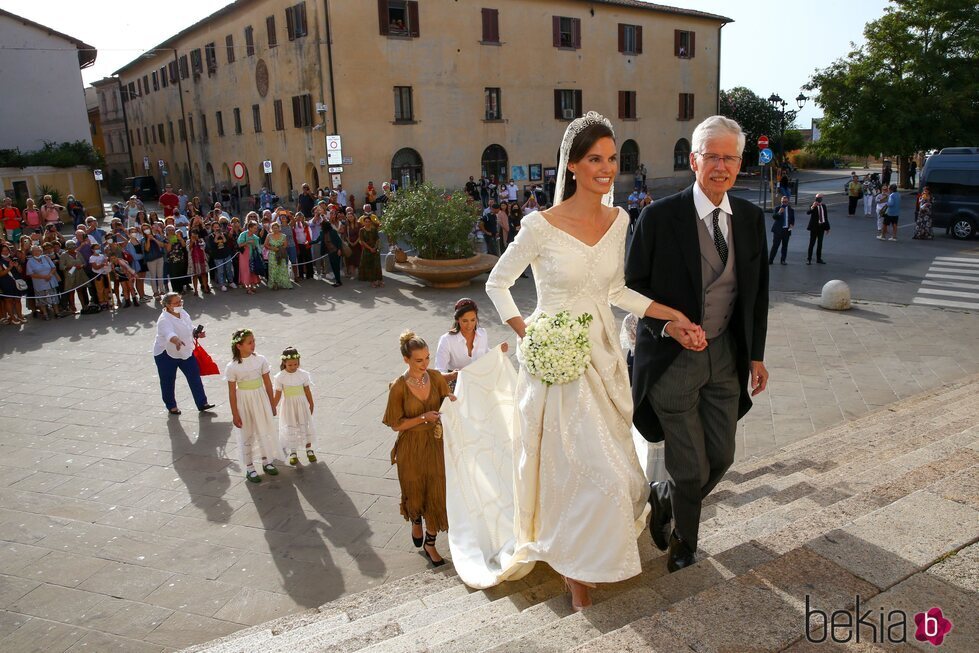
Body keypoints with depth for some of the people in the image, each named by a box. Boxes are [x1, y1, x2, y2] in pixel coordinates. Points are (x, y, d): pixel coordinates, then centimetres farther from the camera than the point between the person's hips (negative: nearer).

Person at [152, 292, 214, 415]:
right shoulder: (164, 320, -25)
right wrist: (177, 341, -65)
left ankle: (202, 403, 9)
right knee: (168, 381, 8)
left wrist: (197, 334, -7)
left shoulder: (183, 313, -2)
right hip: (166, 354, -6)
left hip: (185, 351, 6)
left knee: (195, 376, 2)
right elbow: (169, 333, -46)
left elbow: (190, 328, 13)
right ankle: (171, 406, 26)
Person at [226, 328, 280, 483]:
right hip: (244, 402, -3)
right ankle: (249, 468, 26)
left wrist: (272, 404, 7)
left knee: (264, 431, 14)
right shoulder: (232, 367, -16)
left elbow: (267, 383, 1)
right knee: (246, 435, 11)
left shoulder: (261, 360, -8)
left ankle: (266, 462, 34)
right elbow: (232, 392, -9)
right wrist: (235, 414, -7)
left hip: (260, 399, 3)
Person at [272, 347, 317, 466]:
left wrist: (311, 405, 10)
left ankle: (309, 449, 26)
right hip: (288, 406, -1)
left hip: (302, 404, 1)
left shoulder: (303, 374, -7)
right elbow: (277, 395, -6)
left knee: (306, 425, 9)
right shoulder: (280, 377, -12)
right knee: (290, 428, 7)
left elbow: (307, 391, 3)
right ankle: (293, 452, 23)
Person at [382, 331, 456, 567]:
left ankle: (430, 544, 26)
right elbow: (396, 424, -12)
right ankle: (415, 521, 52)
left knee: (437, 494, 6)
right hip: (411, 448, -2)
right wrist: (423, 417, -23)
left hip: (435, 444, 3)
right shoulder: (398, 387, -17)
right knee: (415, 492, 17)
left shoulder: (436, 377, -7)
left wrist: (451, 401, -19)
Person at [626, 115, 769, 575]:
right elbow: (633, 286, -6)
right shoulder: (660, 217, -12)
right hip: (673, 356, -5)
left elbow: (757, 292, 11)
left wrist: (756, 355, 9)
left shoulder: (751, 218, 4)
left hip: (726, 354, 5)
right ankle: (684, 538, 35)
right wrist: (668, 326, -21)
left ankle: (663, 500, 42)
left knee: (721, 458, 12)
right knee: (691, 467, 3)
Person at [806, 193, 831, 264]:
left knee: (820, 243, 11)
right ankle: (809, 259, 0)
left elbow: (826, 217, 13)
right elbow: (807, 213, -27)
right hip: (814, 227, -5)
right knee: (812, 243, -4)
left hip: (821, 226, 5)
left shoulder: (823, 206, 9)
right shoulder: (813, 206, -7)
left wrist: (827, 227, 13)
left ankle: (819, 258, 19)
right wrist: (812, 207, -44)